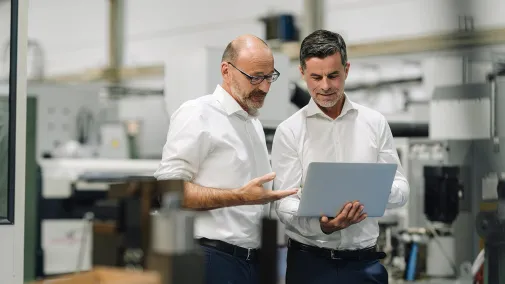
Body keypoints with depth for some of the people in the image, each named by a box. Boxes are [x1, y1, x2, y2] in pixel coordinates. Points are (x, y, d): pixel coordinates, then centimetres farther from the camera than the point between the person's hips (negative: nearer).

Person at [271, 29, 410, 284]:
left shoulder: (375, 123, 5)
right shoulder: (289, 131, -1)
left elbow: (400, 188, 4)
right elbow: (284, 204, -8)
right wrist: (321, 225, -27)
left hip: (364, 262, 2)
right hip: (309, 262, -2)